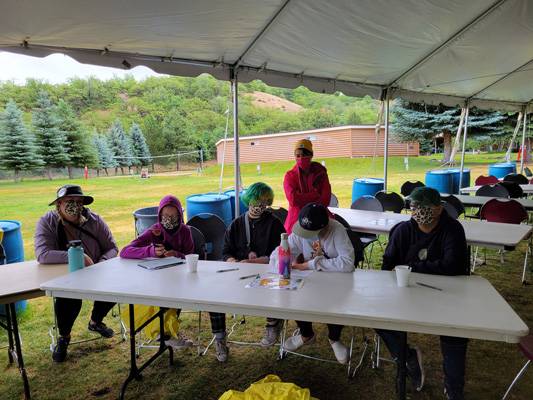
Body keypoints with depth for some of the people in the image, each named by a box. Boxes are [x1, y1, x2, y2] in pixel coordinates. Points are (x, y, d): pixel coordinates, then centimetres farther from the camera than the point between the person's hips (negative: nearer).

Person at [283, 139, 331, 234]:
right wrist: (315, 196, -9)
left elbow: (325, 199, -6)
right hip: (296, 221, -1)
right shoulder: (290, 176, 0)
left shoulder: (320, 173, 3)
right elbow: (293, 199, -15)